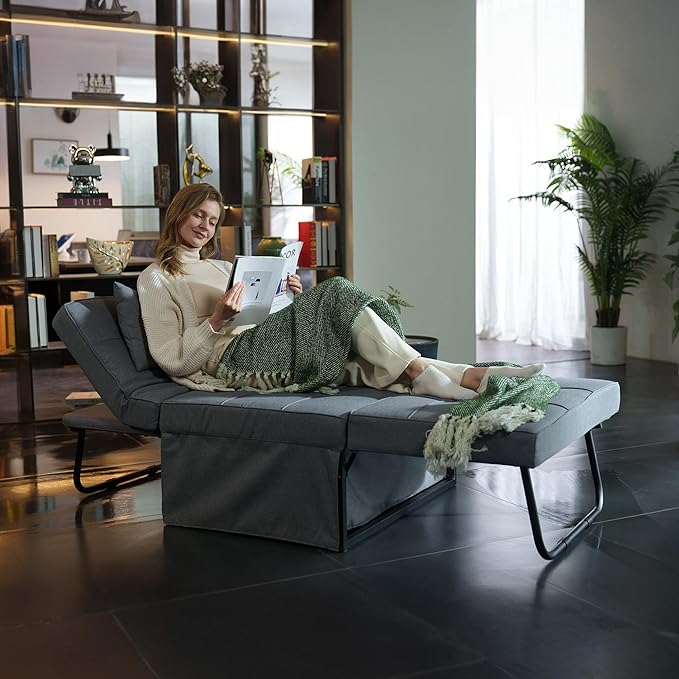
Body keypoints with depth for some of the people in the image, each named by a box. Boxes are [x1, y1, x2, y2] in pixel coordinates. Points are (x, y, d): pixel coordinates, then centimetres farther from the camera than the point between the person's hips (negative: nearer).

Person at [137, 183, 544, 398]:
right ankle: (420, 372, -31)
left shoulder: (222, 267, 31)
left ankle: (467, 377, -38)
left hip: (263, 345, 7)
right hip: (229, 358, -6)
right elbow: (174, 360, -2)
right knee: (336, 292, -25)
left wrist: (290, 299, 6)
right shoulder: (156, 279, 9)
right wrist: (217, 320, -15)